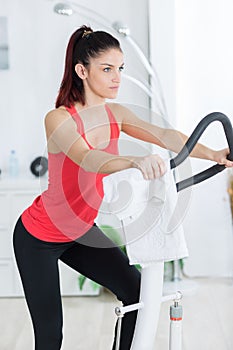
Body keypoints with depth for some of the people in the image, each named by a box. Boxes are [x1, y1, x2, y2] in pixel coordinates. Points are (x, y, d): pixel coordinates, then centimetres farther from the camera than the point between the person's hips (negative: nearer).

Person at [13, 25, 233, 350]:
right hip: (37, 238, -6)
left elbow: (164, 136, -19)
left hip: (80, 231, 6)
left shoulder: (115, 114, -6)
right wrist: (135, 161, -62)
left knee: (136, 291, 0)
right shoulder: (59, 119, -25)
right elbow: (88, 159, -44)